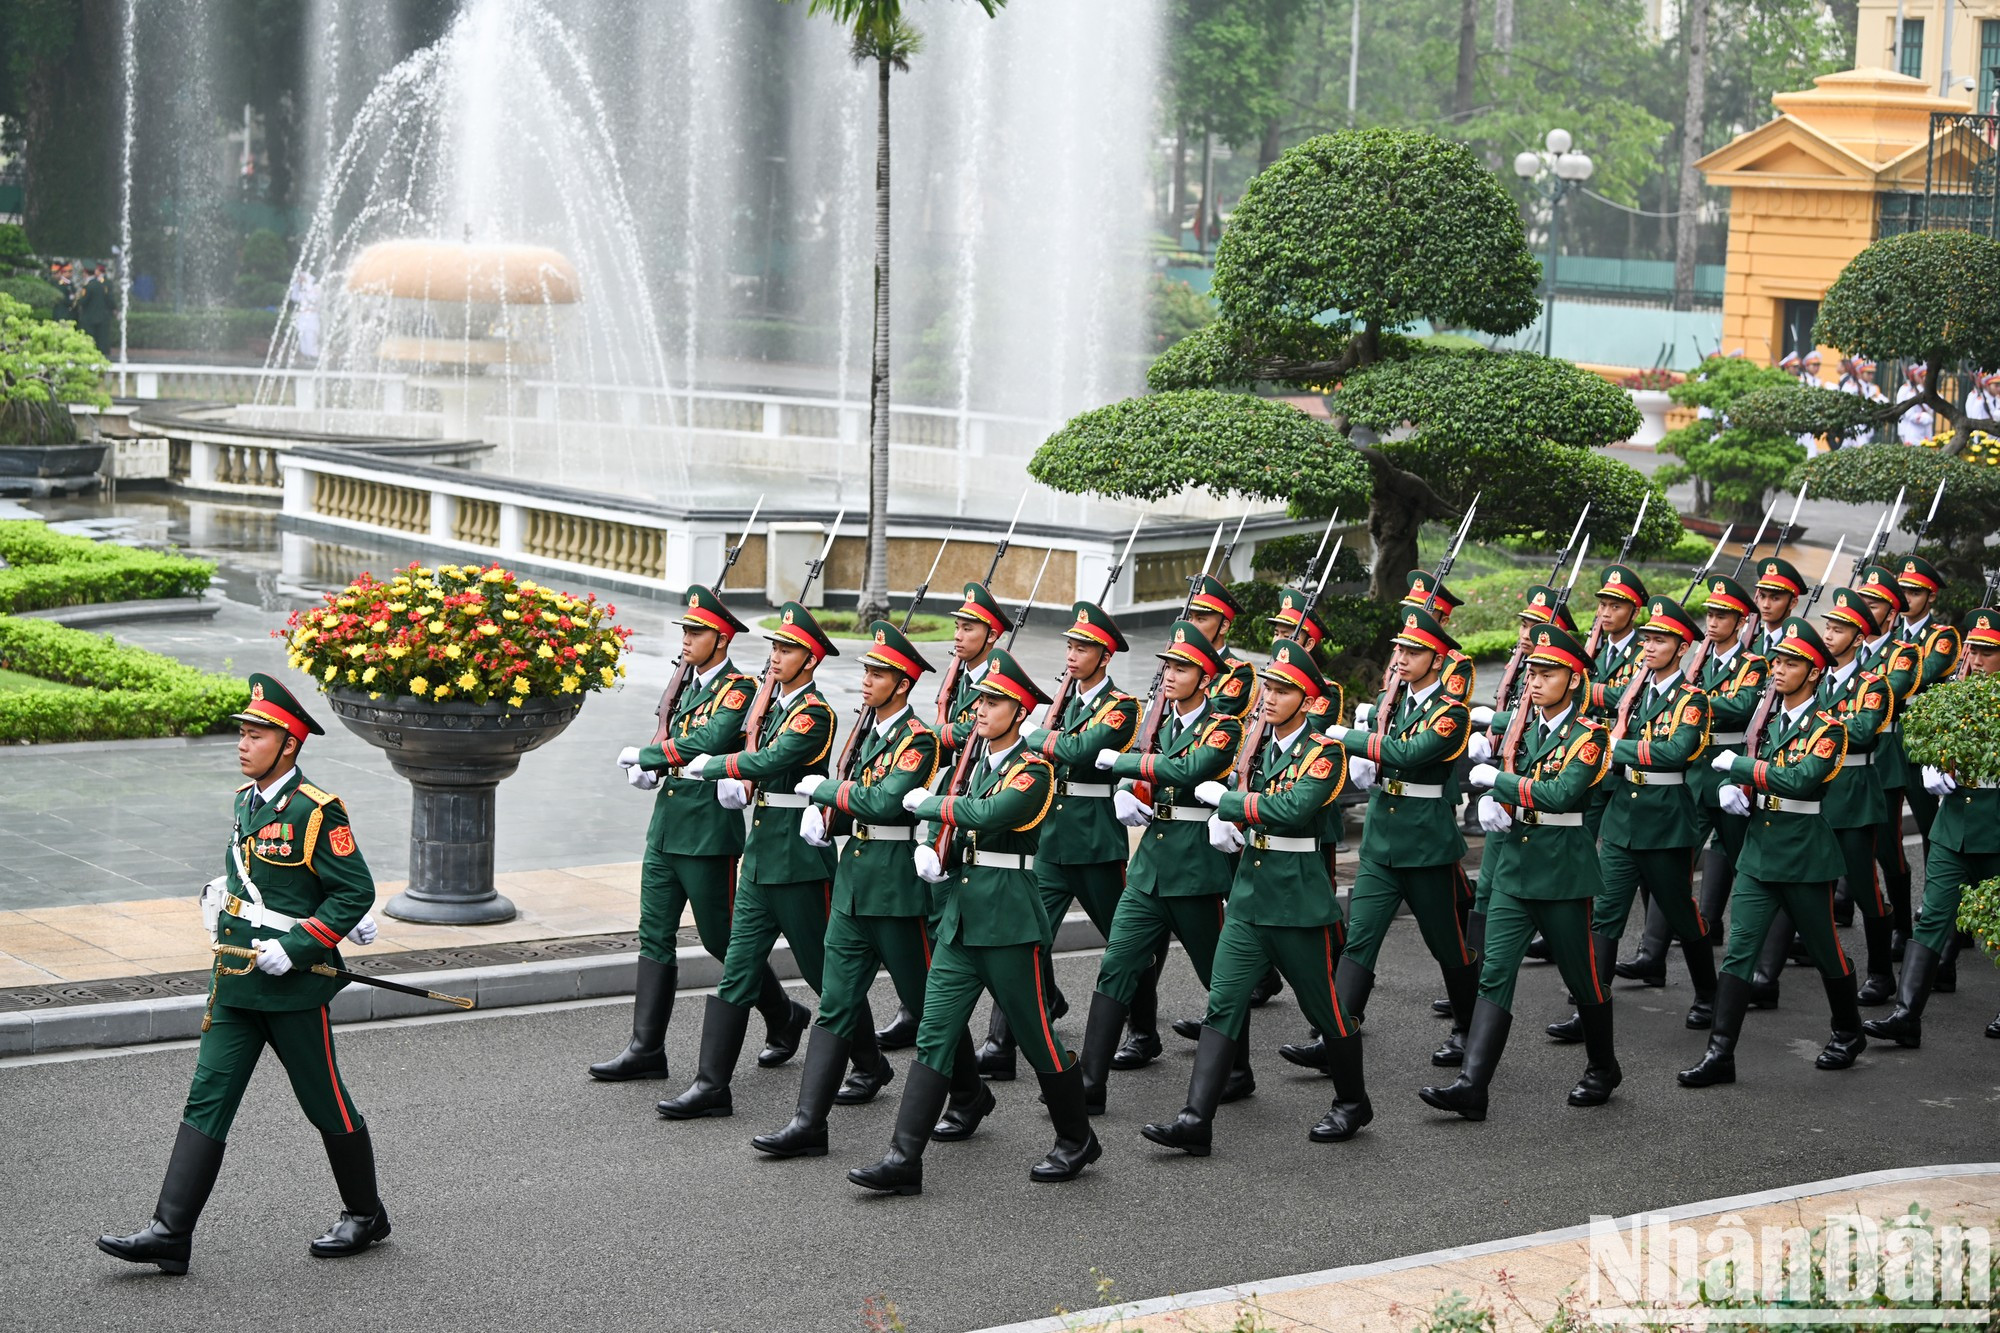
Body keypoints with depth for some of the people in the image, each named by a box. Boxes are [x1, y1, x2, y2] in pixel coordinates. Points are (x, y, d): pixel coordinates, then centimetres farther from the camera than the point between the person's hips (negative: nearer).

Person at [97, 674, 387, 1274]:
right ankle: (169, 1232, -3)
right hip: (235, 983, 7)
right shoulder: (245, 800, 9)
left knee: (325, 1104, 7)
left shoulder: (316, 810, -15)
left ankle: (365, 1214, 26)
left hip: (293, 987, -7)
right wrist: (219, 893, 11)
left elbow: (355, 890, -15)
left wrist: (295, 946, -19)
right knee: (207, 1099, 0)